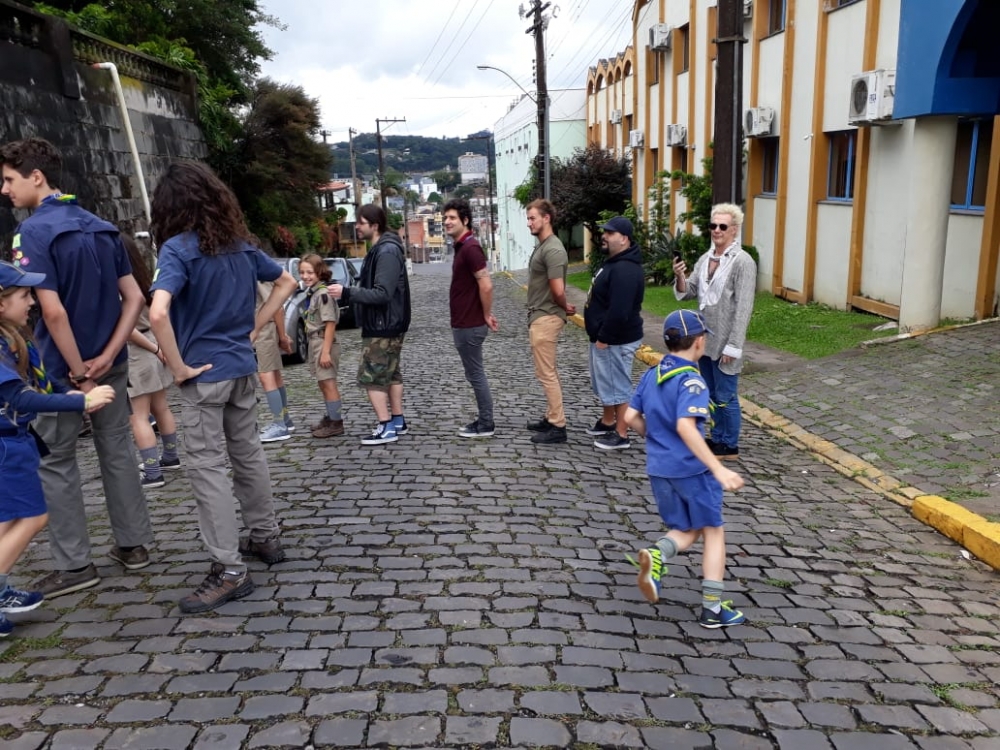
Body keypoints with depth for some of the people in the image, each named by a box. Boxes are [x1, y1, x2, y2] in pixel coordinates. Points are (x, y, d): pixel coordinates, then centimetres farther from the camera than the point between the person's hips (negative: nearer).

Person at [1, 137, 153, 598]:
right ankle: (133, 544, 24)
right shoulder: (103, 228, 7)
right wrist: (107, 356, -4)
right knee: (118, 453, 14)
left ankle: (74, 565, 13)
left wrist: (79, 373, -17)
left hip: (62, 368, -6)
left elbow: (54, 312, -24)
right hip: (110, 365, 6)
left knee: (56, 463, 7)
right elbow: (134, 298, 3)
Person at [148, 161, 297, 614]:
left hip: (205, 373, -7)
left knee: (207, 468, 0)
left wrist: (178, 367, -18)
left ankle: (229, 571, 4)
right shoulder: (241, 244, 5)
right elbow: (286, 283, 19)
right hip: (242, 368, 7)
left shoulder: (178, 248, -15)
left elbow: (158, 313, -30)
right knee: (248, 454, 18)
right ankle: (266, 538, 32)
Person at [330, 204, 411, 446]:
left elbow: (382, 294, -26)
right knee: (391, 374, 15)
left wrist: (347, 293, -27)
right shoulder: (380, 249, 12)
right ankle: (398, 421, 24)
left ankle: (386, 427, 0)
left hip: (383, 327, -10)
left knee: (371, 377, -5)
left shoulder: (387, 252, -21)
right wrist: (348, 292, 10)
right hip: (387, 325, 10)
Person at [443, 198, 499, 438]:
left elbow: (486, 285, -24)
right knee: (475, 374, 15)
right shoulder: (462, 246, 14)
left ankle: (486, 425, 8)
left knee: (475, 375, -1)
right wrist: (485, 314, 15)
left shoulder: (470, 247, -18)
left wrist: (486, 316, -14)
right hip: (464, 323, 10)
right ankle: (484, 420, 24)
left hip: (470, 325, -10)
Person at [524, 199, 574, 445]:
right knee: (548, 372, 15)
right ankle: (551, 418, 25)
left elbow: (558, 290, -23)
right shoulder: (541, 246, 14)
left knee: (546, 373, -6)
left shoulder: (553, 250, -19)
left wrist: (564, 309, -5)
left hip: (546, 318, -10)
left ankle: (558, 427, 0)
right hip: (539, 317, 10)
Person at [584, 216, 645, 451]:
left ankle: (621, 435, 8)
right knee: (605, 383, 22)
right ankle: (607, 422, 37)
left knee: (618, 386, -2)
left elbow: (620, 311, -29)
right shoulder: (613, 262, 12)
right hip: (605, 337, 11)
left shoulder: (625, 269, -23)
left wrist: (604, 338, -21)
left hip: (616, 340, -11)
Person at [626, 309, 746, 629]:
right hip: (691, 469, -6)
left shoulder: (651, 375, 6)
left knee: (686, 531, 19)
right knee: (713, 531, 12)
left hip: (659, 468, 6)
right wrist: (718, 469, -31)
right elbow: (685, 427, -29)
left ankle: (656, 555, -13)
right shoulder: (691, 381, -16)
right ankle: (712, 608, 14)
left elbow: (631, 417, 9)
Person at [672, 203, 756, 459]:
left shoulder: (742, 261, -13)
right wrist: (680, 276, -11)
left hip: (724, 343, -7)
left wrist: (733, 345, -19)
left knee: (725, 397, 2)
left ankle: (729, 446, 15)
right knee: (711, 395, 17)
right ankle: (717, 438, 30)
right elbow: (688, 292, 10)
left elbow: (743, 307, -17)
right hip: (704, 340, 8)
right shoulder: (705, 259, 10)